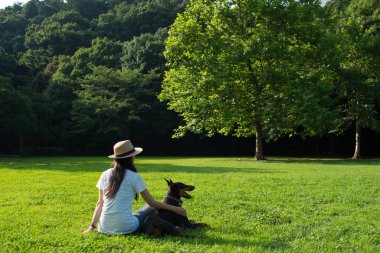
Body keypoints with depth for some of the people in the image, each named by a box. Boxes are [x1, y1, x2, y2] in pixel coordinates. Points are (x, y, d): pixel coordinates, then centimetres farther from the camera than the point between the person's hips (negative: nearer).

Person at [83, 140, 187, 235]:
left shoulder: (105, 174, 6)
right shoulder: (134, 177, -6)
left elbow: (100, 204, 7)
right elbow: (152, 202, -2)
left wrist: (92, 226, 13)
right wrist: (175, 209, 7)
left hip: (104, 228, 5)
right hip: (125, 228, -5)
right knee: (152, 207, 19)